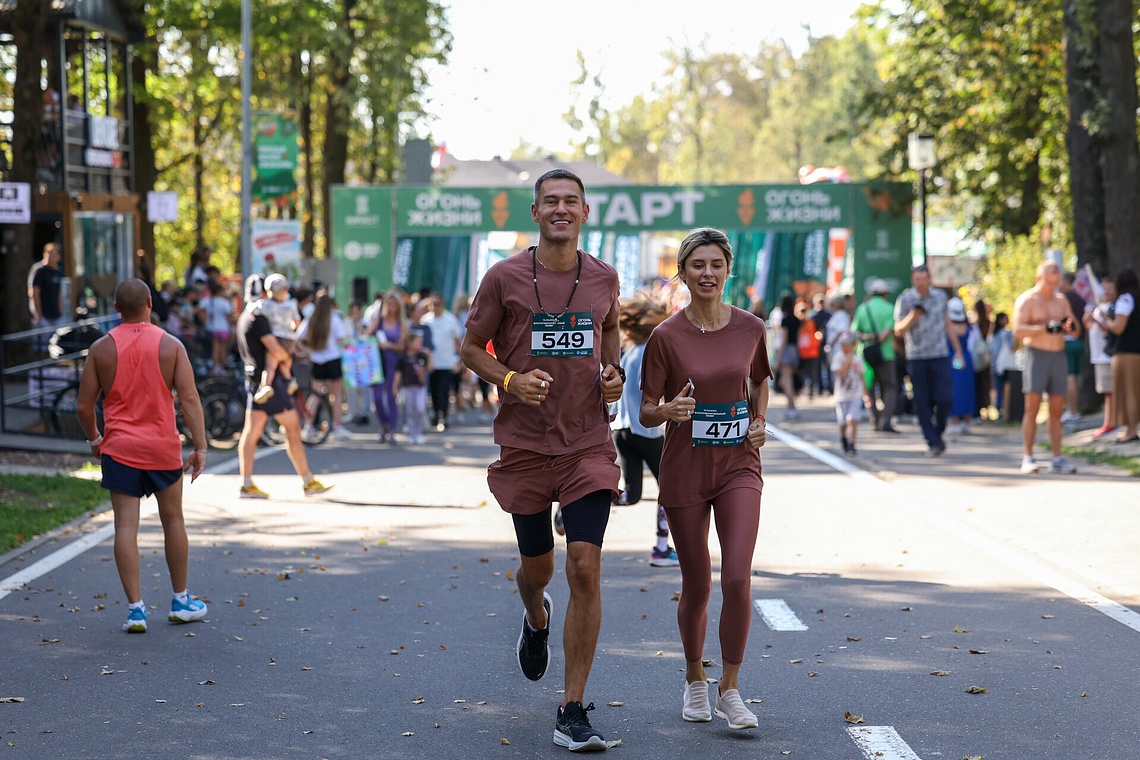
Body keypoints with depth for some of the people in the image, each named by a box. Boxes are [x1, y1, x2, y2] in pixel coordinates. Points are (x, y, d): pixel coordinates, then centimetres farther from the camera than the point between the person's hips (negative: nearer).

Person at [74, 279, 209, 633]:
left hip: (119, 448, 0)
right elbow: (189, 399, -11)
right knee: (173, 520, 15)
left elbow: (84, 406, 1)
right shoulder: (170, 345, -3)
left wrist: (94, 439, 19)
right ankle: (181, 602, 25)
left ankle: (136, 608, -5)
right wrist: (200, 447, -8)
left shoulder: (102, 348, -1)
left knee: (126, 526, 0)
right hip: (163, 446, 0)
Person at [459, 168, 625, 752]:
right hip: (525, 446, 0)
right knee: (538, 567, 12)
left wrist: (613, 371, 5)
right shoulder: (505, 278, -3)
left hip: (588, 446, 0)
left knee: (585, 568, -12)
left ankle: (572, 713, -7)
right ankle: (536, 620, 53)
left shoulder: (604, 278, 5)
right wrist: (510, 379, -14)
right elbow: (472, 348, 4)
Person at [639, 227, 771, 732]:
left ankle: (730, 689, 0)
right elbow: (646, 413, -4)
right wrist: (669, 410, -26)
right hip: (685, 468, -1)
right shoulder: (666, 336, -8)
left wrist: (759, 421, 2)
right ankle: (695, 680, 31)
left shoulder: (750, 328, 0)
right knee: (697, 587, 7)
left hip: (739, 463, 1)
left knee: (738, 578, -14)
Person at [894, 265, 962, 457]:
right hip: (916, 358, -2)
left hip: (940, 356, 2)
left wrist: (957, 350, 19)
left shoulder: (940, 297, 9)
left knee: (944, 398, -7)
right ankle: (932, 442, 4)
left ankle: (938, 433, 16)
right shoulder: (905, 299, -1)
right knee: (923, 402, -2)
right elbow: (898, 330, -4)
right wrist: (913, 316, -22)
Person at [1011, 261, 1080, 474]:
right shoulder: (1026, 300, -2)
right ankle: (1027, 458, -7)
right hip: (1036, 354, -5)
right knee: (1032, 408, -8)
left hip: (1058, 355, 5)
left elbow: (1076, 329, 16)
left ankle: (1057, 459, 6)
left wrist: (1070, 326, -9)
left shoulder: (1061, 300, 15)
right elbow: (1018, 331, -13)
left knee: (1056, 410, 5)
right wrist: (1045, 328, -24)